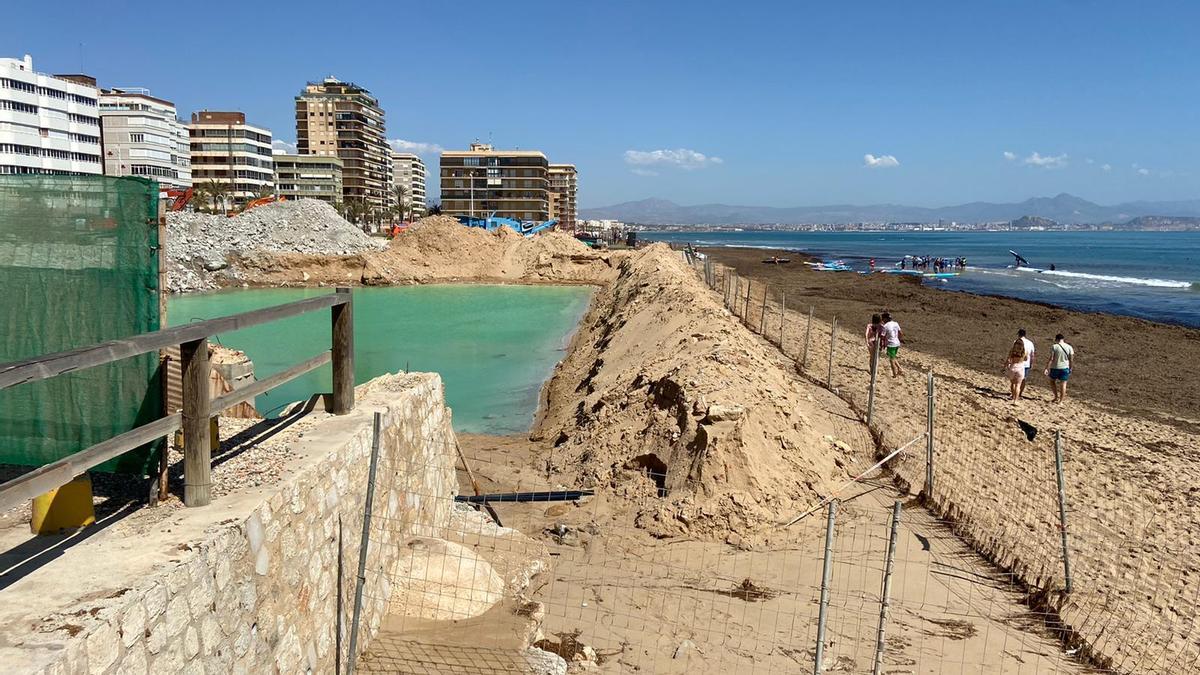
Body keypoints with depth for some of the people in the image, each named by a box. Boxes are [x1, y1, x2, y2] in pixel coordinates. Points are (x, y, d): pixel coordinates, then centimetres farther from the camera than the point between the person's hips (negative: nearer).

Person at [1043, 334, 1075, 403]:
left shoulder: (1054, 347, -9)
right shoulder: (1069, 347, -1)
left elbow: (1051, 359, -12)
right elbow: (1071, 359, 1)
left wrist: (1047, 368, -9)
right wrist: (1070, 368, 13)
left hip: (1055, 368, -2)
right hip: (1065, 368, 2)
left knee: (1052, 381, 22)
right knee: (1063, 384, 8)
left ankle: (1056, 396, 16)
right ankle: (1060, 401, 12)